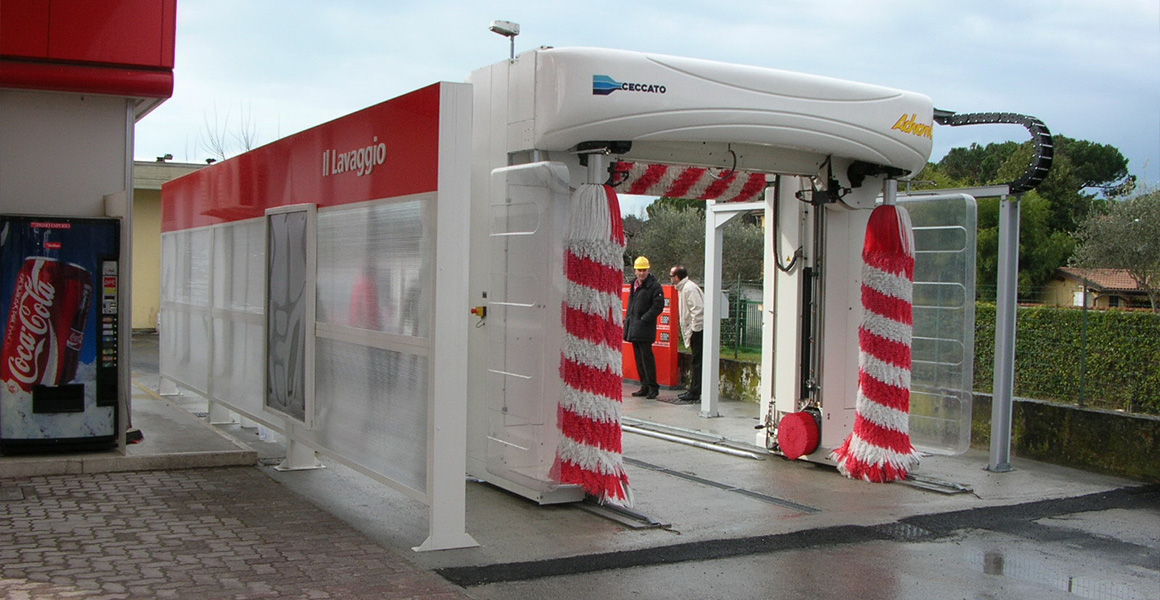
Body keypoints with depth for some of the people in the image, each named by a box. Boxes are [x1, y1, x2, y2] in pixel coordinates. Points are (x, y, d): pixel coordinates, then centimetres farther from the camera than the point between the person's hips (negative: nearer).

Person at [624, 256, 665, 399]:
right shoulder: (634, 284, 16)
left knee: (646, 356, -9)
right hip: (634, 328, 8)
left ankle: (653, 387, -4)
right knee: (639, 358, 10)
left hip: (645, 328, -8)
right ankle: (645, 386, 17)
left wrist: (644, 319, -17)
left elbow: (658, 306, -14)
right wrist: (628, 318, 16)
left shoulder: (654, 286, -9)